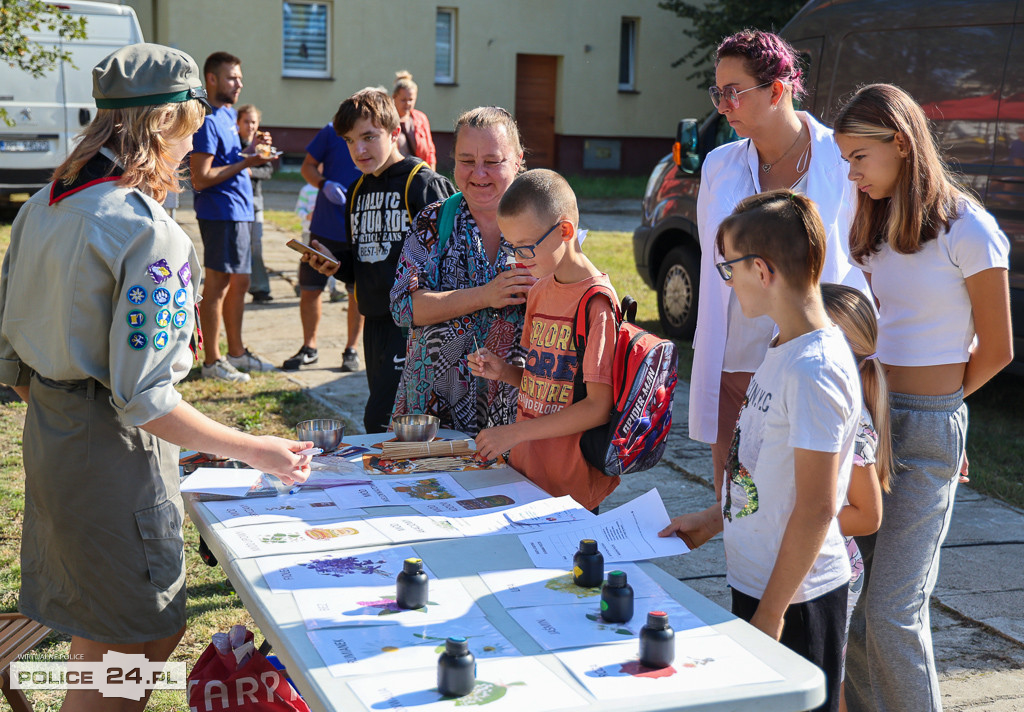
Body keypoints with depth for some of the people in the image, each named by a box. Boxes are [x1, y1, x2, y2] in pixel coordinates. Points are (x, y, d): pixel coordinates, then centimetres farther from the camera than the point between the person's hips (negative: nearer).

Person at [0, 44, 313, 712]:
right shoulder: (149, 232, -22)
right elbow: (144, 399, -25)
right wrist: (257, 451, -18)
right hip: (114, 451, -9)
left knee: (97, 636, 23)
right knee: (143, 644, 6)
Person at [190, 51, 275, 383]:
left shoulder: (229, 114, 15)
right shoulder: (208, 121, -15)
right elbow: (200, 178, -19)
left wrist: (254, 148, 7)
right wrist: (245, 163, -20)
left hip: (240, 211, 10)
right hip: (221, 213, -10)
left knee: (239, 283, 15)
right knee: (218, 285, -3)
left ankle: (237, 352, 25)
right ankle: (212, 361, 4)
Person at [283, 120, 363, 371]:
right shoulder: (332, 132, -3)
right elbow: (308, 166, 4)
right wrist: (324, 184, -17)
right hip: (326, 227, 0)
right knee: (309, 289, 6)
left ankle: (351, 350, 22)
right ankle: (309, 348, 22)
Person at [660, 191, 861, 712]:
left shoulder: (814, 370, -23)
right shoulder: (783, 351, 6)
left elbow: (816, 508, -23)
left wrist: (771, 613, -19)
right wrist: (713, 520, 17)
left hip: (794, 598, -9)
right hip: (755, 580, 9)